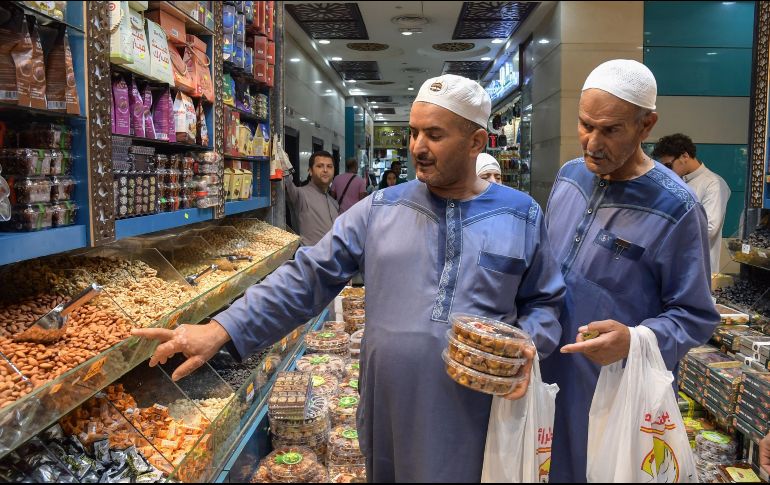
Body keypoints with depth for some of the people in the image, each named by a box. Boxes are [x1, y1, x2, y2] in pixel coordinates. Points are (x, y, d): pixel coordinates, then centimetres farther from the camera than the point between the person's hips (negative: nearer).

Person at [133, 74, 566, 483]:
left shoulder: (523, 216, 0)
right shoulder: (380, 210, 0)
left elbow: (544, 302, 8)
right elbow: (308, 277, -3)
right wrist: (224, 329, -11)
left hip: (475, 419, -1)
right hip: (389, 409, 1)